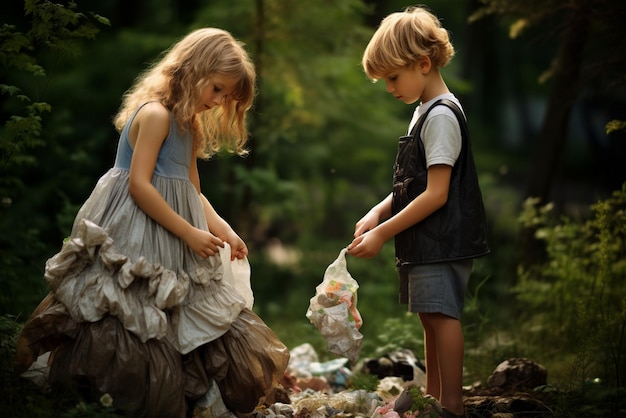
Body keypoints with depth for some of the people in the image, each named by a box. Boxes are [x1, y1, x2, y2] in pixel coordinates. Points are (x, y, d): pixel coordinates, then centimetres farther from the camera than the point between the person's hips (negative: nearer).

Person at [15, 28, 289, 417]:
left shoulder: (190, 125, 14)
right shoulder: (155, 113, -15)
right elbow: (139, 185, -21)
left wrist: (223, 230, 0)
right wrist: (189, 233, -19)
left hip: (174, 254, 10)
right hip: (136, 243, -9)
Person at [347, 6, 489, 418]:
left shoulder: (441, 116, -16)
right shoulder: (425, 112, 16)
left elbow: (436, 194, -21)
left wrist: (383, 233, -18)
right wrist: (378, 213, 5)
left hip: (442, 240, -10)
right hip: (427, 242, 10)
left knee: (441, 314, -10)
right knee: (431, 317, 16)